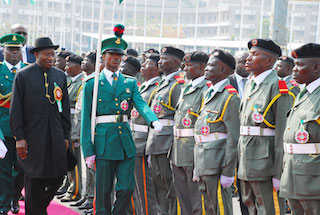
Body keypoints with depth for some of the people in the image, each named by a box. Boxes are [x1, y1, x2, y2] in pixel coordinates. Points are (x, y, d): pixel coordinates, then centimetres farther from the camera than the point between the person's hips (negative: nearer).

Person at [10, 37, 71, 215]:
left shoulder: (61, 76, 10)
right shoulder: (23, 76, -1)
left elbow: (65, 108, 13)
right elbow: (16, 110, -3)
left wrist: (66, 136, 9)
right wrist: (19, 138, -9)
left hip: (56, 137, 4)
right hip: (33, 137, -4)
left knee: (57, 177, 2)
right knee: (34, 180, 0)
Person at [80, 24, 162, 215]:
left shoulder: (130, 83, 12)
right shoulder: (92, 84, 3)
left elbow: (141, 104, -5)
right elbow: (86, 118, 1)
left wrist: (154, 121, -28)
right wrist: (88, 150, -6)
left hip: (126, 141, 3)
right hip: (104, 141, -3)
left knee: (127, 188, 1)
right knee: (103, 191, 1)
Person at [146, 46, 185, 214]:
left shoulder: (179, 85, -12)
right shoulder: (163, 83, 19)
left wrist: (175, 145, -20)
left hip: (167, 143, -10)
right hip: (155, 144, 10)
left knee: (170, 184, -5)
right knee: (159, 183, 13)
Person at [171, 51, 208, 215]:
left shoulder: (206, 89, -11)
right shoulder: (185, 89, 17)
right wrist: (174, 150, 18)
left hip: (195, 152, -9)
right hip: (178, 153, 9)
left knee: (197, 201, -2)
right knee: (183, 198, 15)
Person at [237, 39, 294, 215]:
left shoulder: (278, 86, -13)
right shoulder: (250, 84, 16)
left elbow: (284, 132, -18)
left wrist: (279, 173, -21)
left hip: (266, 164, -9)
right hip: (247, 164, 9)